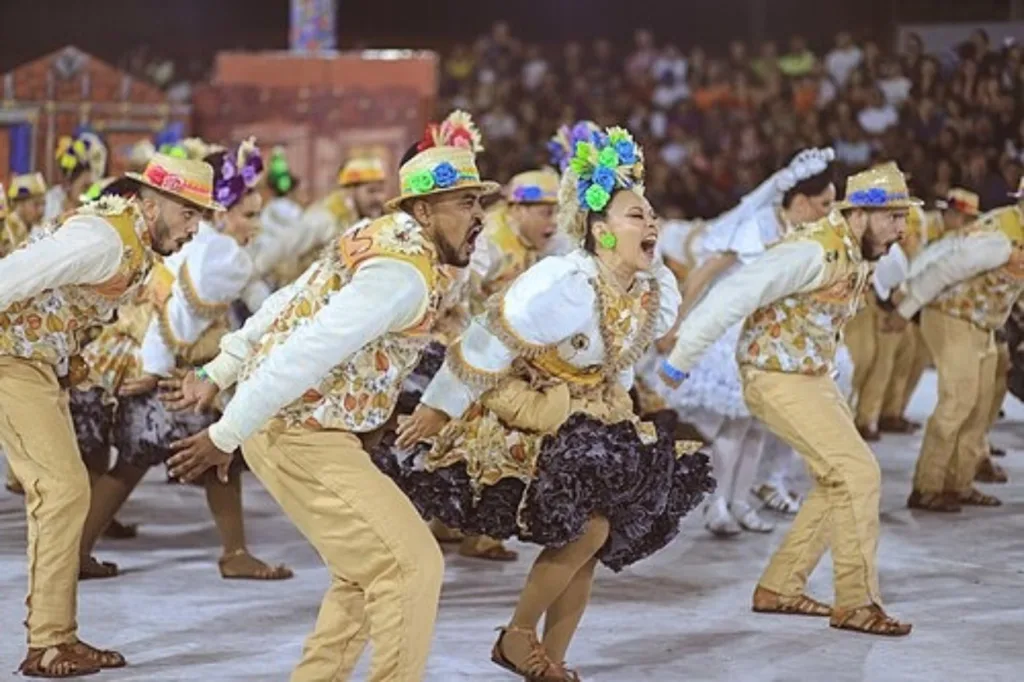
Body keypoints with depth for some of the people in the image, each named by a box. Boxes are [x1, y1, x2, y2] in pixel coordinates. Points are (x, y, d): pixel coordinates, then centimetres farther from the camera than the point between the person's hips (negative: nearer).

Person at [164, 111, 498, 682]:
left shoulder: (381, 238, 11)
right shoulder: (406, 273, -21)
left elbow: (285, 304, 16)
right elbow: (306, 352, -27)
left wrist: (217, 375, 19)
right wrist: (226, 436, -25)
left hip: (283, 423, 10)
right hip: (306, 439, -10)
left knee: (368, 568, 18)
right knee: (412, 565, -10)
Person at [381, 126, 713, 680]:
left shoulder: (659, 292, -6)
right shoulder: (563, 284, -28)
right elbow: (486, 345, -19)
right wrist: (436, 409, -12)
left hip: (587, 423, 8)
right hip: (522, 420, -7)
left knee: (592, 544, 4)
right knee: (587, 528, -18)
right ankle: (516, 636, 1)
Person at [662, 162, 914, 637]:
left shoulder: (856, 254, 4)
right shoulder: (816, 251, -25)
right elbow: (733, 297, -27)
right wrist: (678, 365, -24)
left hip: (814, 377, 10)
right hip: (780, 381, -10)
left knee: (841, 480, 12)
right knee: (857, 474, -13)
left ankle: (780, 587, 20)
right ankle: (856, 603, -4)